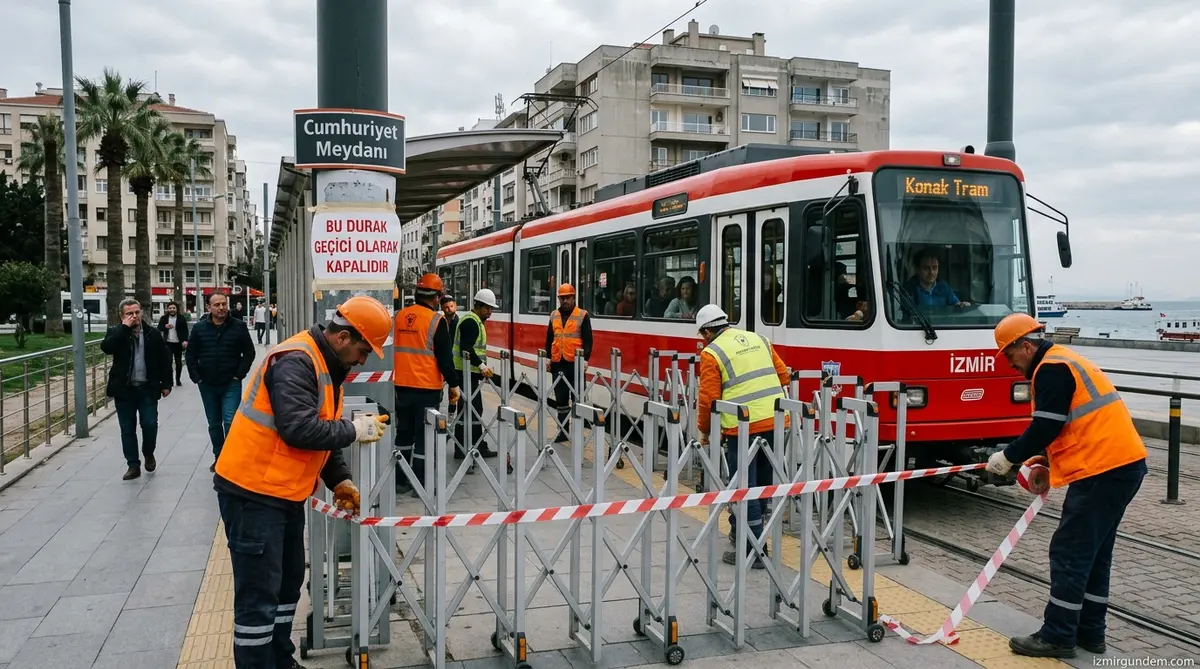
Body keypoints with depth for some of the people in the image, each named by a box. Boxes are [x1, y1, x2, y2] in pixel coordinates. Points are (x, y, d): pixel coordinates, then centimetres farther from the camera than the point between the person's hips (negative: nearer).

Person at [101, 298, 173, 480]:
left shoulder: (153, 334, 4)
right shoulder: (115, 332, 2)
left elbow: (164, 360, 7)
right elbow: (106, 348, -20)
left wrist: (166, 384, 3)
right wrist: (124, 327, -19)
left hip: (147, 388, 0)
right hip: (124, 389, 0)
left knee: (150, 425, -3)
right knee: (127, 429, 5)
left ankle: (149, 454, 25)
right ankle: (133, 465, 14)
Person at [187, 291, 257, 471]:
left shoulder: (238, 326, -5)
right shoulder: (200, 328, 0)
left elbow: (249, 352, -1)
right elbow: (191, 354, 5)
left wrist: (239, 374, -8)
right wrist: (196, 377, -2)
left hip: (231, 384, -3)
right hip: (207, 384, 3)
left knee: (230, 422, -11)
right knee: (214, 424, 13)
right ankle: (218, 457, 26)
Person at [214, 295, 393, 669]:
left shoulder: (326, 366, 11)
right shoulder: (296, 362, -21)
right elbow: (300, 429, -31)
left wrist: (339, 480, 7)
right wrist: (354, 430, -20)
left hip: (283, 493, 10)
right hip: (253, 492, -10)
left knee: (288, 582, 18)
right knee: (259, 594, -4)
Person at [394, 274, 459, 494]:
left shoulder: (399, 316, 5)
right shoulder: (436, 320, -13)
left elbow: (393, 350, 14)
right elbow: (445, 357, -12)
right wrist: (453, 384, -3)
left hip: (402, 385, 6)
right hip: (427, 387, -6)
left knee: (404, 432, 16)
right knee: (424, 435, 2)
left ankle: (400, 481, 23)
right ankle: (420, 484, 7)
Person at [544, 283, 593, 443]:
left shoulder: (582, 315, -2)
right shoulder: (554, 316, 12)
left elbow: (588, 340, -5)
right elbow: (549, 339, 16)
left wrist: (585, 358, -15)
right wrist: (547, 357, 8)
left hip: (575, 363, -4)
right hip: (557, 364, 4)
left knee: (576, 398, 1)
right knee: (561, 398, 9)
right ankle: (562, 431, 17)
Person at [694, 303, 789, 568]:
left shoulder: (711, 353, -2)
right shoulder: (758, 340, 16)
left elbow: (708, 398, -5)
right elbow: (784, 376, 17)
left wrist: (705, 431, 8)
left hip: (743, 426, -7)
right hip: (775, 420, 7)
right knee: (762, 483, 18)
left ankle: (753, 552, 5)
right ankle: (742, 532, 35)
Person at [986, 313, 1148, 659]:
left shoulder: (1051, 368, -12)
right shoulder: (1064, 362, 20)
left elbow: (1044, 428, -17)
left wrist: (1008, 457, -5)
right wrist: (1046, 458, 18)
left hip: (1104, 469, -11)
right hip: (1123, 464, 11)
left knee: (1070, 554, -4)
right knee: (1093, 554, 16)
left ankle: (1057, 637, 3)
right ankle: (1089, 631, 23)